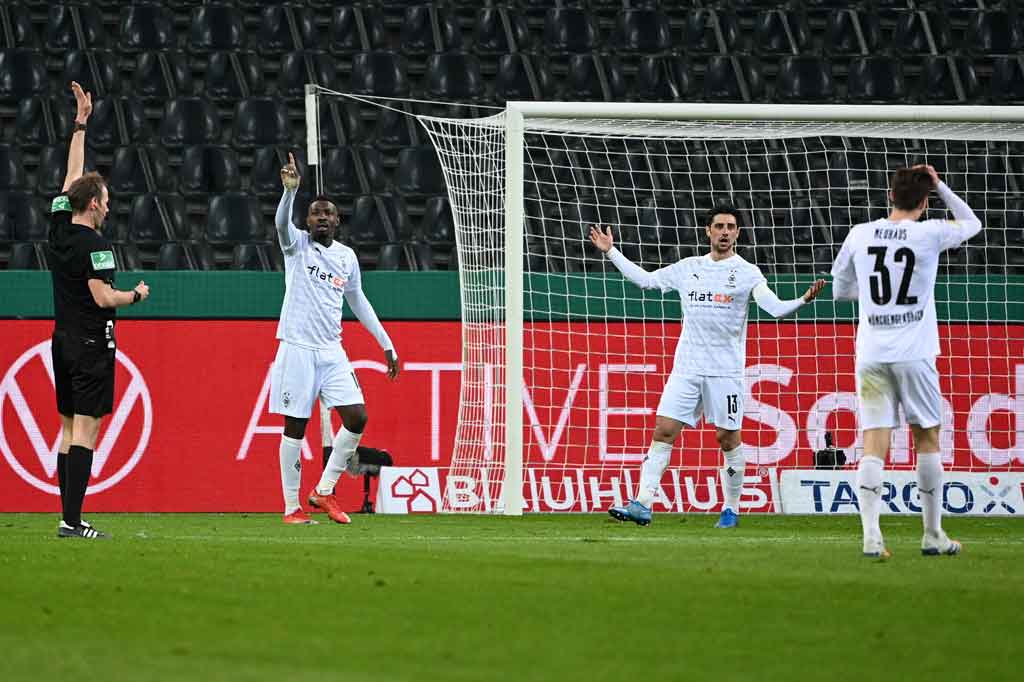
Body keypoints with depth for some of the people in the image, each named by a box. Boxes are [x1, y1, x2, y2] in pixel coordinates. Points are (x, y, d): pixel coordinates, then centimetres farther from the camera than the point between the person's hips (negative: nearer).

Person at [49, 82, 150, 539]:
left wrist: (80, 123, 23)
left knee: (69, 430, 9)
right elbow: (103, 297, -17)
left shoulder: (59, 229, 8)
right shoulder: (93, 244, -14)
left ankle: (68, 519, 7)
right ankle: (72, 521, -16)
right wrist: (137, 294, 2)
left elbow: (73, 175, 18)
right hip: (91, 344, -8)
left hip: (63, 342, 8)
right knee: (85, 430, -10)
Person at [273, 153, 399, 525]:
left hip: (332, 351, 5)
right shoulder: (297, 244, 0)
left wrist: (386, 344, 23)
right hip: (298, 347, -5)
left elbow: (358, 302, 24)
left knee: (357, 417, -7)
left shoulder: (347, 256, 14)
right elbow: (282, 223, -22)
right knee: (295, 427, -3)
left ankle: (324, 491, 5)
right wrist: (290, 189, -42)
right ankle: (292, 507, 2)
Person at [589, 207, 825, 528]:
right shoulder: (688, 268, 11)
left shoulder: (747, 272, 0)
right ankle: (642, 506, -8)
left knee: (729, 439, 1)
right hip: (687, 368, 3)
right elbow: (645, 279, 21)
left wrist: (803, 300, -30)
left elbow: (775, 307, -11)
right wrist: (611, 252, 20)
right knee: (663, 431, -6)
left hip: (726, 371, -3)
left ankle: (731, 509, 16)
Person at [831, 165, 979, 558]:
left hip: (871, 355, 2)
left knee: (874, 445, -2)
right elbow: (972, 224, 17)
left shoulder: (861, 235, 2)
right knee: (927, 439, 12)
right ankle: (933, 535, 16)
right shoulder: (929, 234, -4)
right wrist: (940, 186, 19)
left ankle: (871, 535, -17)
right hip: (914, 354, -2)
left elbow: (839, 289, 15)